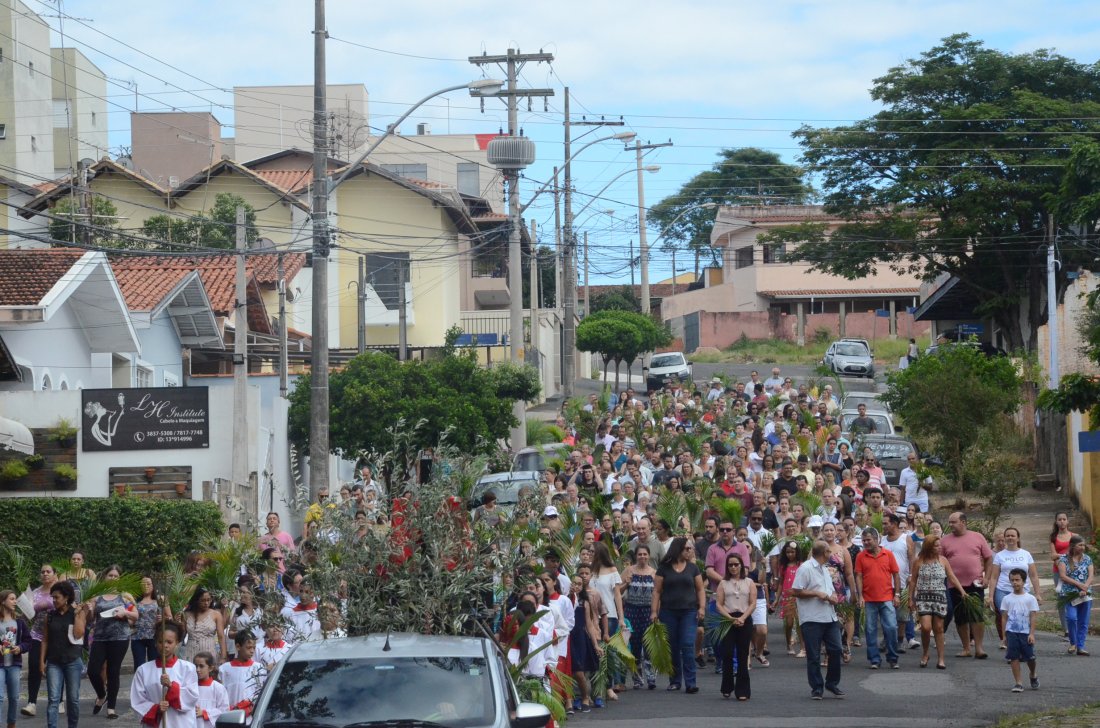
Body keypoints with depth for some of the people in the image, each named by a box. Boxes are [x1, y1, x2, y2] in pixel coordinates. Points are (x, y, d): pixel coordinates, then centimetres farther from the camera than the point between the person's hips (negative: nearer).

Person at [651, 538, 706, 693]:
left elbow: (700, 589, 11)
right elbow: (657, 590, 3)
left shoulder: (692, 568, 9)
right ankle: (675, 681, 15)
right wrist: (654, 611, -4)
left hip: (689, 612, 0)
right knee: (672, 647, 4)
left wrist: (702, 607, -1)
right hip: (668, 613, 0)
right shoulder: (664, 568, 3)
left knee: (688, 646, -10)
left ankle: (690, 683, -11)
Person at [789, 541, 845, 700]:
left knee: (835, 650, 3)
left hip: (830, 617, 7)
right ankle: (817, 688, 6)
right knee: (814, 656, -1)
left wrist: (833, 597, 3)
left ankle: (832, 683, 17)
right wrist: (816, 594, -14)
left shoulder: (824, 570, 20)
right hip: (812, 619, -7)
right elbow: (795, 591, -13)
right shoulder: (805, 568, -8)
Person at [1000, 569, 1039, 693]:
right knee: (1014, 658, -5)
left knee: (1030, 657, 6)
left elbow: (1032, 617, -2)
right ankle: (1018, 683, -1)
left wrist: (1032, 633, -8)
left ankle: (1033, 677, 34)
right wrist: (1004, 634, 3)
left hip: (1026, 633, -1)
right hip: (1012, 632, 1)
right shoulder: (1007, 599, 5)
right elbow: (1005, 617, 8)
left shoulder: (1030, 599, 0)